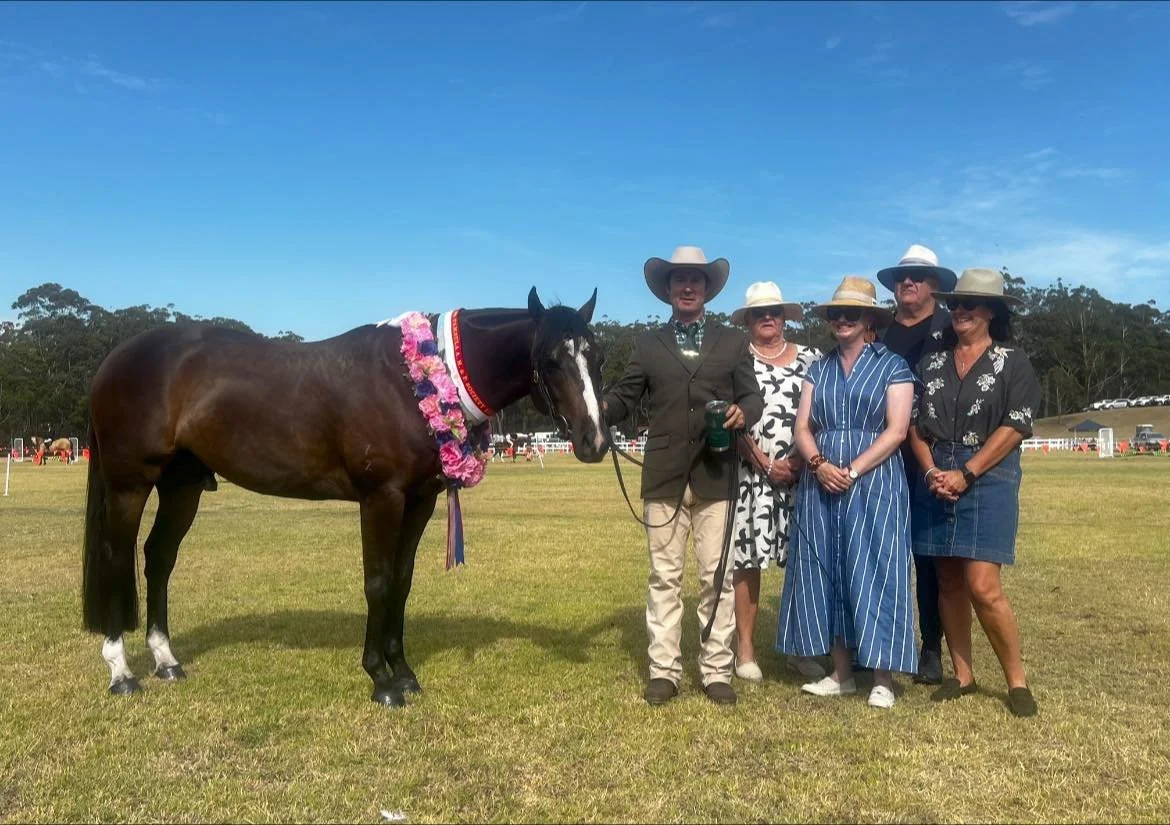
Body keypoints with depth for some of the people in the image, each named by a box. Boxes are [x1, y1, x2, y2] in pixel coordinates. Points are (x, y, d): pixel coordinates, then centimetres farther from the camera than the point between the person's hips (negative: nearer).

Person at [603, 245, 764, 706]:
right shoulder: (648, 344, 13)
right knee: (664, 577, 5)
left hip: (716, 475, 0)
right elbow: (624, 398, 7)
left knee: (717, 577, 4)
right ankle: (664, 671, 13)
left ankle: (716, 671, 14)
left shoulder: (733, 342, 13)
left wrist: (743, 412, -16)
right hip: (663, 476, 0)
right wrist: (596, 409, -14)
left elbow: (753, 396, 7)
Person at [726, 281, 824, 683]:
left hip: (802, 473, 2)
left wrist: (799, 459, -8)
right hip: (750, 474, -2)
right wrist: (764, 464, -11)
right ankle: (745, 649, 9)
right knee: (747, 559, -1)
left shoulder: (810, 358, 11)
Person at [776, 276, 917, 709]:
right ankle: (840, 672, 14)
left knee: (872, 574, -4)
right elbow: (802, 427, 7)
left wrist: (853, 470, -16)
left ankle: (882, 677, 5)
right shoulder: (819, 368, 14)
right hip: (820, 486, 4)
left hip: (874, 483, -4)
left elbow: (896, 431, -8)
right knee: (824, 573, 4)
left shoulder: (893, 366, 2)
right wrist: (818, 464, -12)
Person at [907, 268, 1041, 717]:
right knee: (949, 583, 8)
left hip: (988, 480, -4)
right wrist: (932, 472, -8)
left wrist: (965, 475, -14)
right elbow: (915, 424, 8)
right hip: (936, 481, 4)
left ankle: (1017, 680, 6)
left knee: (983, 587, -11)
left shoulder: (1013, 363, 0)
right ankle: (962, 674, 20)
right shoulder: (931, 362, 12)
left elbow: (1014, 428, -8)